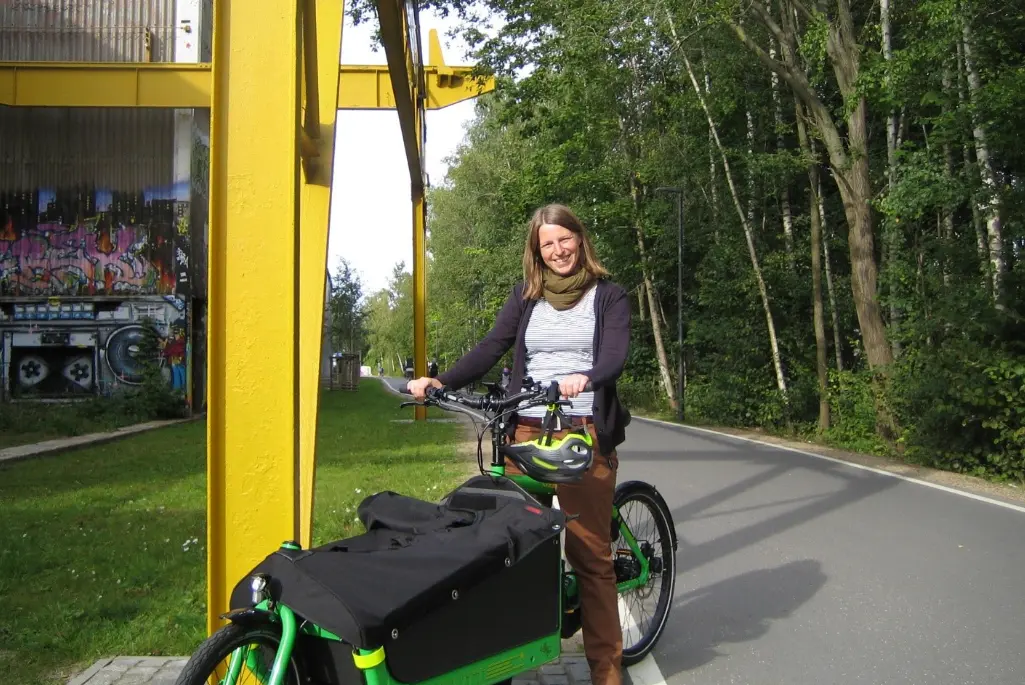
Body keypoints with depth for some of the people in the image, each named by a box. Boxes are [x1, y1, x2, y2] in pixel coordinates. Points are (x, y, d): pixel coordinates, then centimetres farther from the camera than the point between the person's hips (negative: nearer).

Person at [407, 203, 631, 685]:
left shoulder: (608, 296, 7)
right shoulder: (526, 296, 14)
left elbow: (615, 356, -8)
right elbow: (490, 348, 4)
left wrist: (583, 379, -31)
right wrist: (440, 382, -11)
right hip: (526, 432, 3)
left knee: (590, 553, -2)